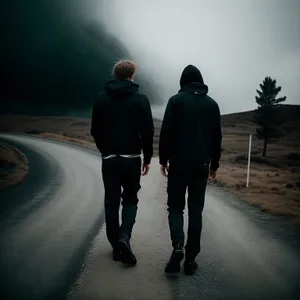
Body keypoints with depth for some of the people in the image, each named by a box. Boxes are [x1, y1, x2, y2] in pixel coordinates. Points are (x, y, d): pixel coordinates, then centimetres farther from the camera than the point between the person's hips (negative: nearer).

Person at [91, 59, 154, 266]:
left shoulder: (102, 99, 3)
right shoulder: (140, 99, -5)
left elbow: (95, 130, 7)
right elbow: (147, 132, -8)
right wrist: (147, 158, 2)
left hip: (109, 159, 2)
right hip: (131, 158, -2)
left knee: (111, 202, 10)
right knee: (130, 199, 13)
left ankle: (116, 245, 17)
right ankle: (124, 236, -7)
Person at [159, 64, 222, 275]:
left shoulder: (176, 100, -2)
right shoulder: (212, 104, 7)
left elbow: (166, 132, -6)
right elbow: (217, 137, 7)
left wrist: (163, 159, 2)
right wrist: (214, 164, 15)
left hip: (178, 163, -2)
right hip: (201, 165, 3)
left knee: (175, 206, 10)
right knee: (196, 210, 8)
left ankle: (177, 246, -10)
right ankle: (191, 258, 11)